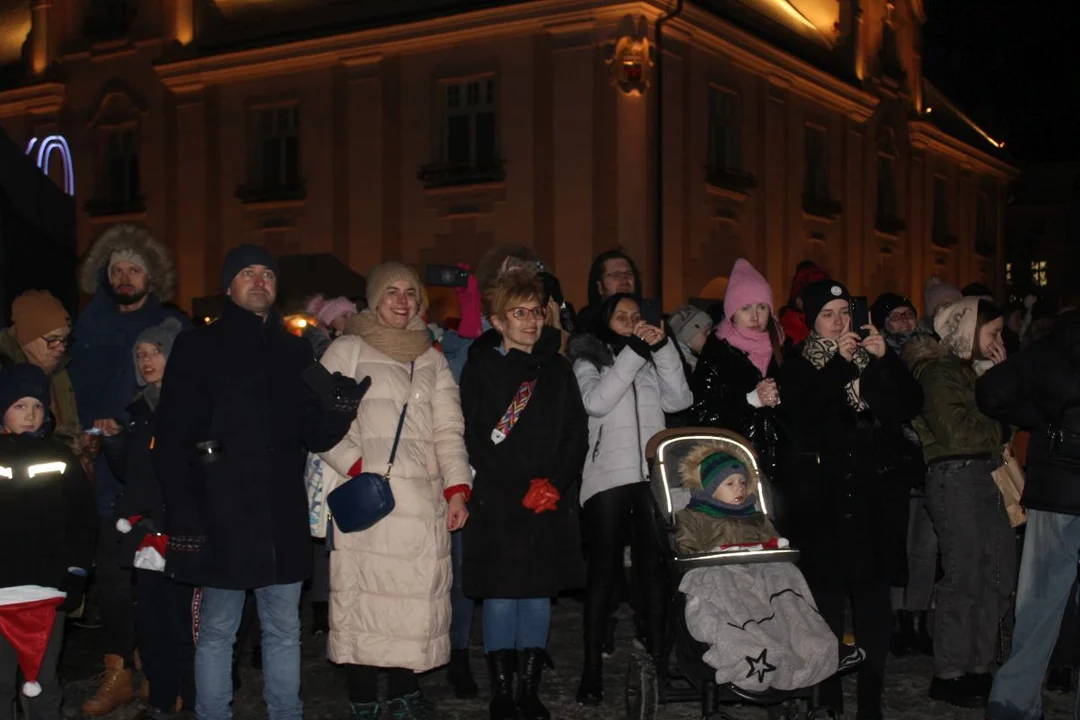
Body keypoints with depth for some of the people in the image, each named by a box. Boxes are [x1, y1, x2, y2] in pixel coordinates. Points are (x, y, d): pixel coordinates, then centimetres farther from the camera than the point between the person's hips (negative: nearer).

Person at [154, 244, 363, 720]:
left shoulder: (295, 350, 12)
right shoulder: (198, 347, 0)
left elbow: (315, 435, 10)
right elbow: (172, 441, -4)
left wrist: (339, 410, -12)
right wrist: (184, 517, -12)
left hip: (282, 516, 4)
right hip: (221, 515, -4)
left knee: (284, 631, 12)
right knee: (217, 633, 3)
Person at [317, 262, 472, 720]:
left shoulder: (432, 359, 19)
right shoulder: (347, 350, 6)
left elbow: (448, 428, 12)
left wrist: (456, 488, 1)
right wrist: (358, 468, -13)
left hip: (423, 499, 4)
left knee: (418, 595, 2)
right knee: (365, 595, -6)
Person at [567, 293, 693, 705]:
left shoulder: (652, 359, 17)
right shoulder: (589, 359, 7)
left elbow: (679, 400, 2)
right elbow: (596, 402, -12)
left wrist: (663, 348, -5)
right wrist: (633, 353, -13)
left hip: (653, 476, 3)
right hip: (608, 478, -3)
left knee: (654, 569, 2)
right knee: (603, 572, -2)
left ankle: (656, 659, 9)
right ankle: (593, 669, 1)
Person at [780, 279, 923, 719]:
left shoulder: (872, 359, 15)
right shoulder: (800, 366, 6)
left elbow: (910, 406, 3)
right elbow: (801, 414, -13)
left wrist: (885, 358, -8)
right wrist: (840, 363, -15)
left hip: (872, 497, 3)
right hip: (822, 501, -2)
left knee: (874, 600, -1)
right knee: (827, 601, -6)